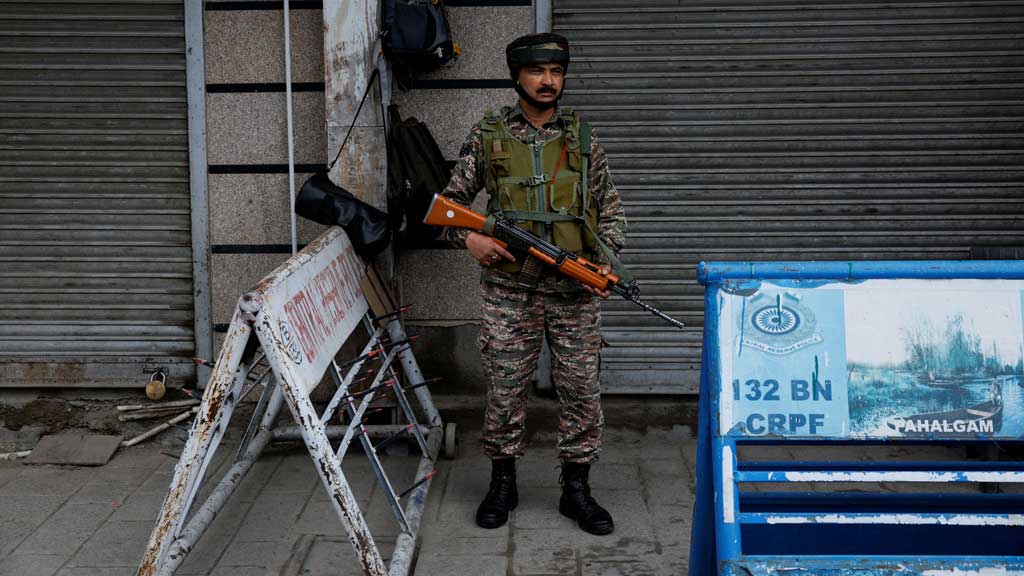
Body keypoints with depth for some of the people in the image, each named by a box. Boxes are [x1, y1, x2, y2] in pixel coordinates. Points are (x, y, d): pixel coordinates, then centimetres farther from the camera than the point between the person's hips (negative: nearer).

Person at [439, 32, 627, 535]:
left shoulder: (581, 138, 7)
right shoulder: (487, 136, 3)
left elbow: (610, 209, 12)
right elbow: (451, 200, 8)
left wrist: (606, 259, -3)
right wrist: (468, 237, -10)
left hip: (574, 289, 1)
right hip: (509, 289, -1)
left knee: (581, 389, 4)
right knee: (504, 389, 6)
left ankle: (576, 488, 18)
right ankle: (503, 483, 22)